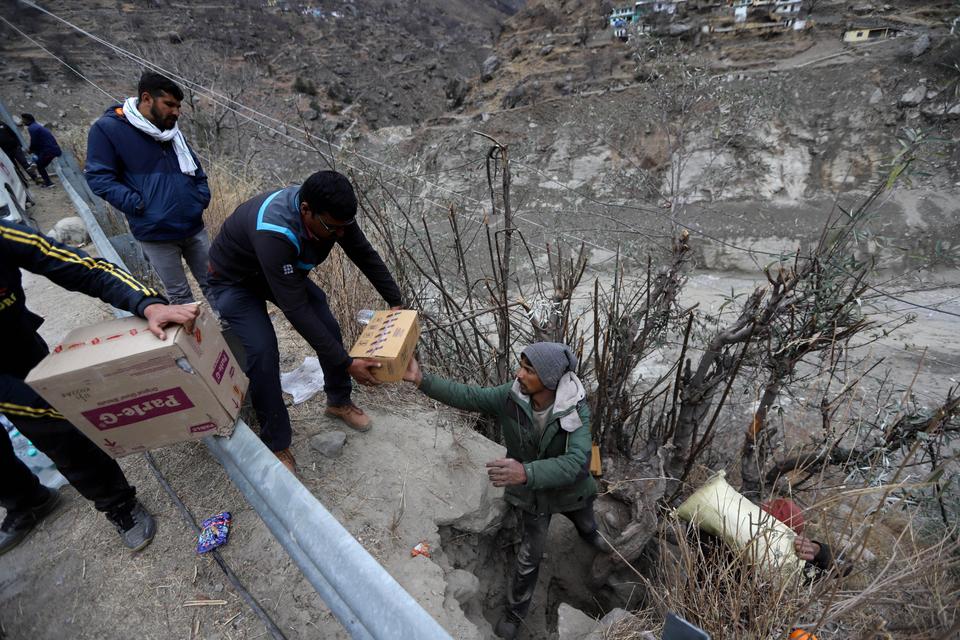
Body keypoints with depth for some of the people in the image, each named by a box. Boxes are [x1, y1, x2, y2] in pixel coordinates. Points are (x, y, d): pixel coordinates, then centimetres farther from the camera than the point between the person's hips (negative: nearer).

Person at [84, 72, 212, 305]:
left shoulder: (173, 132, 13)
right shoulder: (107, 128, -6)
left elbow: (196, 169, 24)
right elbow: (98, 178, -8)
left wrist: (202, 197, 7)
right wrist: (139, 206, -17)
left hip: (194, 227, 5)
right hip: (156, 234, -5)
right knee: (179, 295, 6)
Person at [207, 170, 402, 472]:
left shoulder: (332, 213, -24)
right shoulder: (273, 232, -45)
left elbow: (366, 256, -8)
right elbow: (296, 310, -42)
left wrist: (396, 303, -7)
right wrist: (346, 364, -38)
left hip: (284, 272, 6)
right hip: (234, 280, -6)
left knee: (328, 326, -4)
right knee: (263, 350, -23)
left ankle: (339, 401, 20)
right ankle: (276, 444, -3)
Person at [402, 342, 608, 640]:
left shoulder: (576, 410, -37)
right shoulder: (512, 396, -29)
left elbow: (574, 461, -47)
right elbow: (468, 396, -26)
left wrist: (526, 473, -63)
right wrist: (422, 379, -38)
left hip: (570, 490, 0)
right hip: (533, 492, 0)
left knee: (585, 523, 35)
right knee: (529, 555, 15)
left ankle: (589, 534, 73)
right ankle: (516, 610, 43)